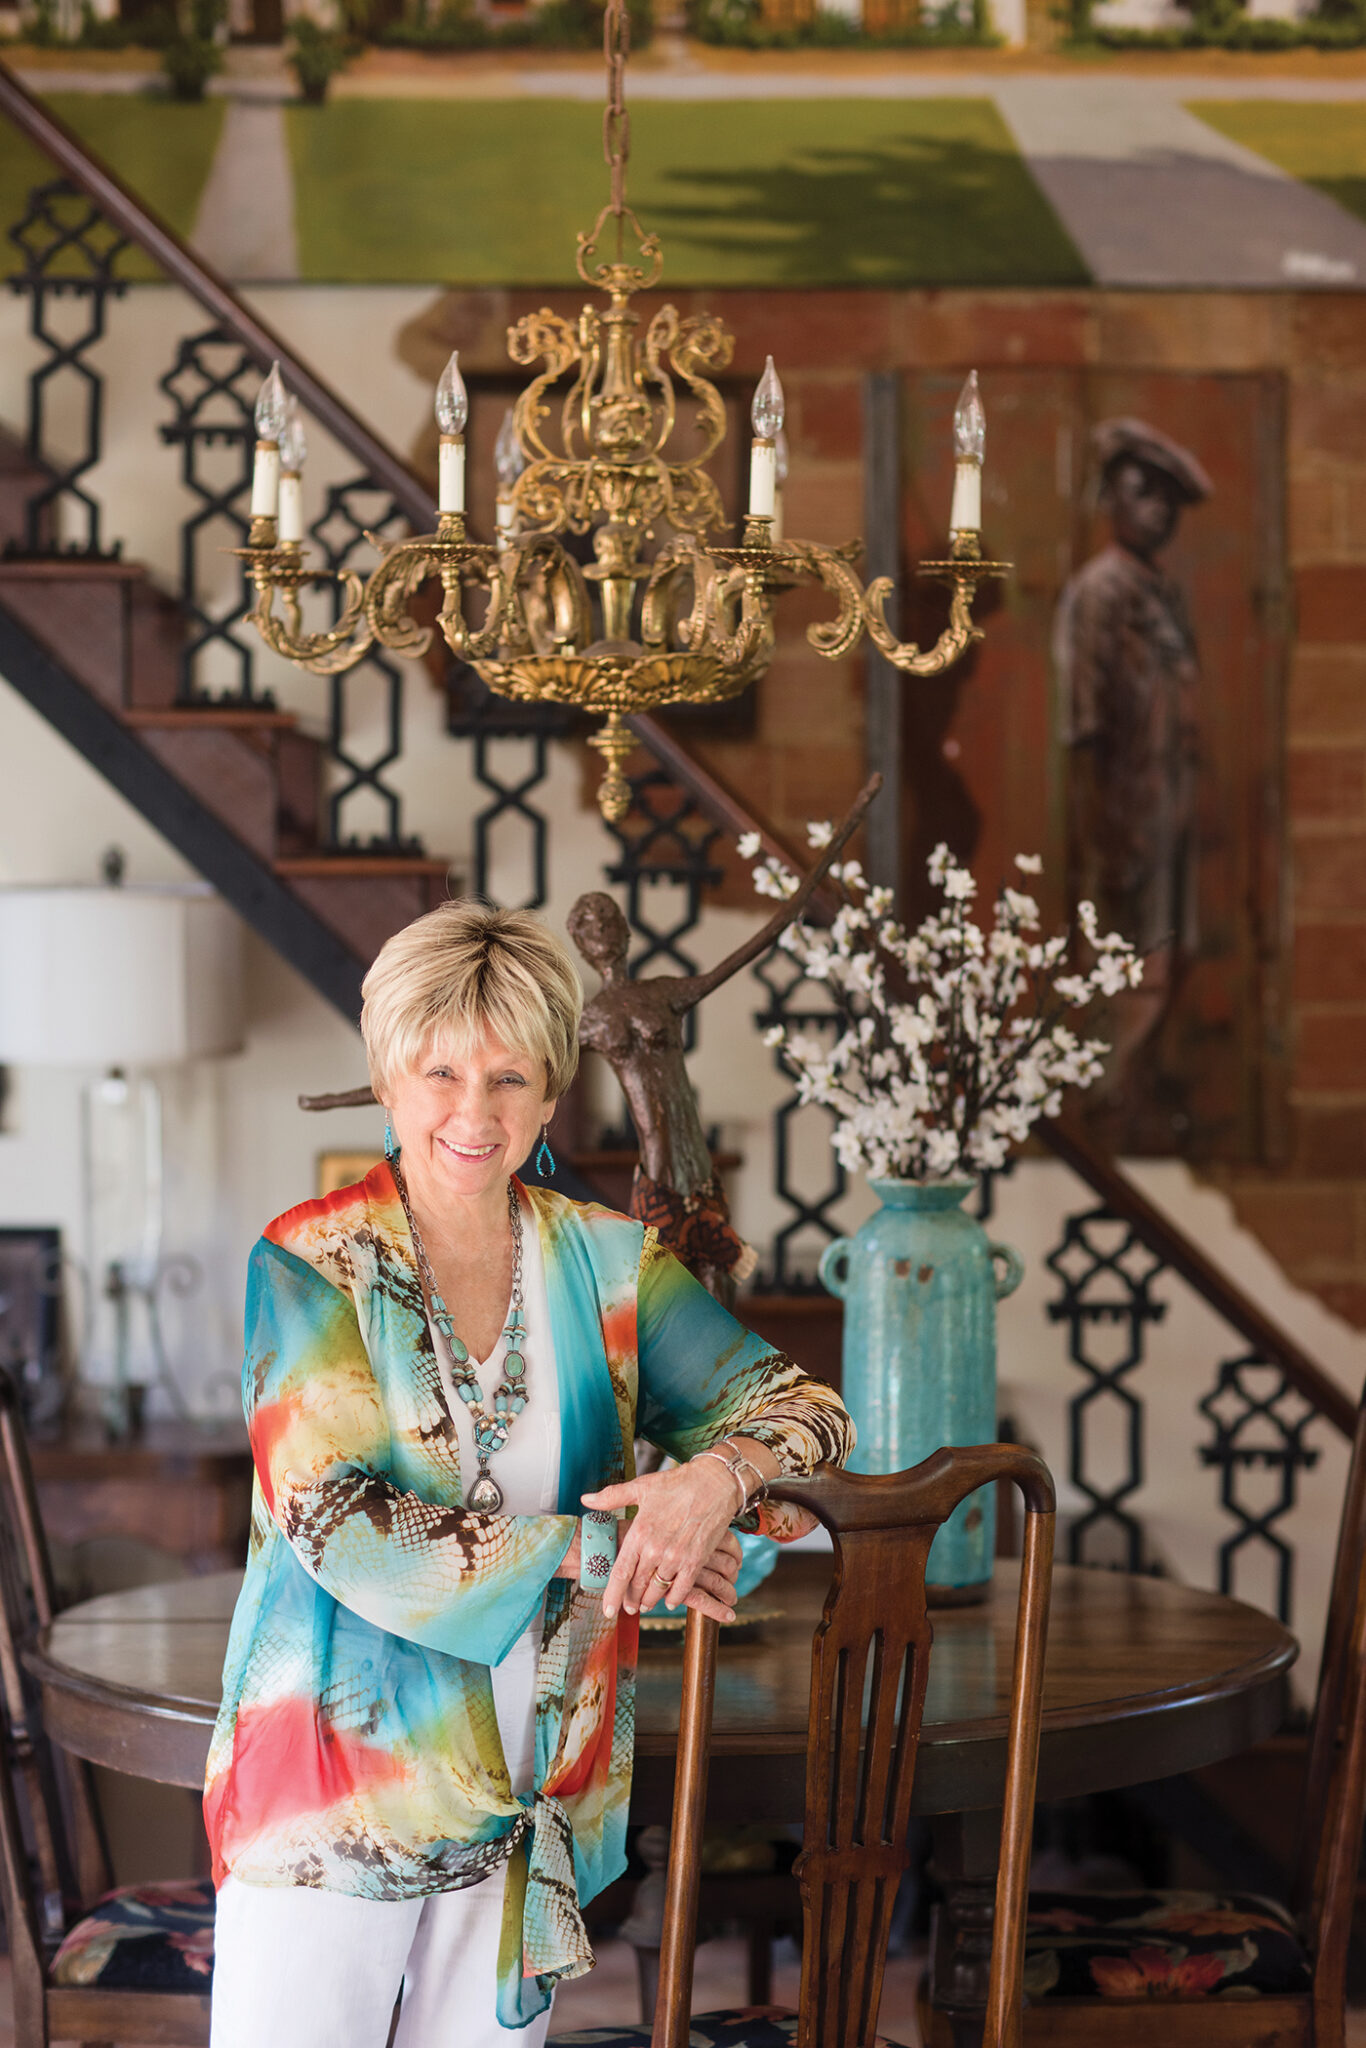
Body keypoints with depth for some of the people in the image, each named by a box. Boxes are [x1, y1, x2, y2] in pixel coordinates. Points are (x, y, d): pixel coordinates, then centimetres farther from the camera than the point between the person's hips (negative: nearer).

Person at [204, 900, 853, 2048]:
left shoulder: (608, 1264, 4)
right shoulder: (311, 1265, -7)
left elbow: (803, 1409, 2)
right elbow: (333, 1522, -16)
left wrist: (722, 1473, -22)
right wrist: (593, 1551, -19)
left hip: (536, 1786, 3)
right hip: (338, 1767, -3)